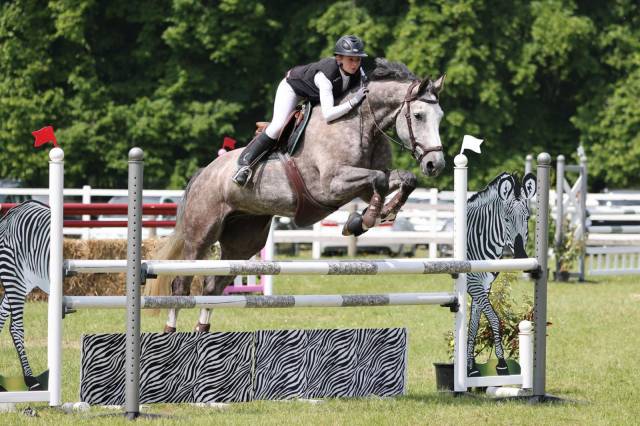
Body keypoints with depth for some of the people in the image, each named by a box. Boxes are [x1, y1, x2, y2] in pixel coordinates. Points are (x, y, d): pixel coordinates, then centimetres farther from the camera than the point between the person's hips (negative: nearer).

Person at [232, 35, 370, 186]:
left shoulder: (358, 72, -26)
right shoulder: (325, 74, -45)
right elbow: (327, 114, -53)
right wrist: (353, 101, -60)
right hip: (293, 87, -7)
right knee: (278, 125, -24)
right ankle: (244, 164, -15)